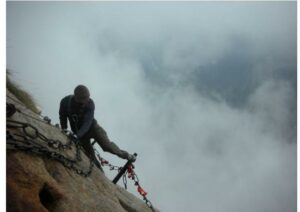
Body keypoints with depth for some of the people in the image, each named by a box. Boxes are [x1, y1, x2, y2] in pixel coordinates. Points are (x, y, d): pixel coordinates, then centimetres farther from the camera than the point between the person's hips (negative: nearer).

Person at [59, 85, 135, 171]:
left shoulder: (90, 103, -29)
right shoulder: (65, 102, -21)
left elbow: (87, 123, -35)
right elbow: (62, 118, -2)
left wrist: (78, 135, -47)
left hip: (92, 127, -2)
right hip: (79, 132, 2)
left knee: (107, 146, -13)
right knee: (90, 156, 1)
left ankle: (125, 155, 14)